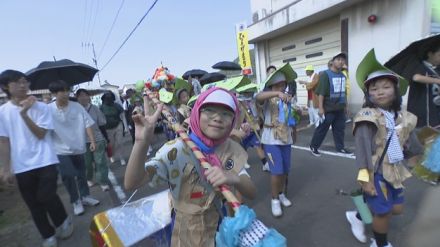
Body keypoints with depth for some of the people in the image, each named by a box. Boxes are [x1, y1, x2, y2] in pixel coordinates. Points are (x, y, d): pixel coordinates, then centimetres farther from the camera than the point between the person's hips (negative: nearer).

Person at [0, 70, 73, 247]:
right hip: (22, 166, 2)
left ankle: (63, 221, 23)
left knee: (46, 197, -7)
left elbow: (40, 134, -10)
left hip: (45, 162, -2)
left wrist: (24, 114, -19)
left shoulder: (41, 107, -3)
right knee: (34, 204, 10)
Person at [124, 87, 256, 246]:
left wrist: (234, 179, -36)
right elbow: (131, 184, -32)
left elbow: (251, 193, -14)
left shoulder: (232, 149, -10)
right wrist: (142, 142, -50)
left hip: (226, 229, 4)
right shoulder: (176, 151, -23)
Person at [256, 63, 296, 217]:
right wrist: (277, 93, -45)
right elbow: (258, 97, -35)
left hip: (286, 138, 6)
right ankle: (275, 200, 13)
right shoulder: (268, 98, -10)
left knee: (285, 170, 14)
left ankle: (282, 194, 38)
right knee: (277, 171, -9)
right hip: (271, 139, -6)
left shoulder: (287, 98, 8)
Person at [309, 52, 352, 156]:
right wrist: (321, 108, -20)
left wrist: (345, 105, 19)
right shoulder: (325, 74, -11)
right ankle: (313, 146, 16)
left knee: (340, 129, 13)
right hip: (328, 108, -6)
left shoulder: (343, 75, 9)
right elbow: (321, 92, -16)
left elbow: (343, 92, 18)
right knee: (322, 128, 2)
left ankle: (340, 147, 27)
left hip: (340, 108, 6)